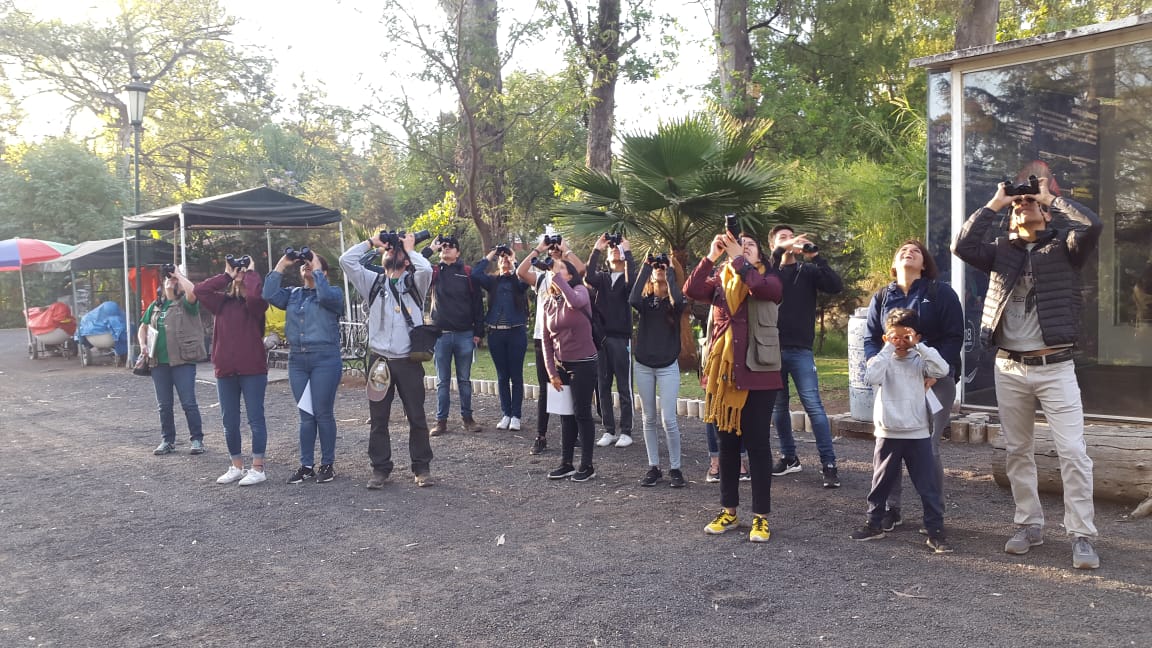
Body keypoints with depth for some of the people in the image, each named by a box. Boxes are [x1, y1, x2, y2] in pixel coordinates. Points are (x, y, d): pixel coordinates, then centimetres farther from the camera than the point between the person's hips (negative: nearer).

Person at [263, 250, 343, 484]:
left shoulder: (333, 292, 2)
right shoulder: (292, 294, 16)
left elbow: (325, 296, -21)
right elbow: (269, 295, 0)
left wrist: (317, 268, -10)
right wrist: (281, 265, 2)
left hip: (325, 359, -5)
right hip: (297, 360, 5)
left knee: (324, 413, 0)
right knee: (305, 415, 9)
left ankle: (327, 464, 10)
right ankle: (306, 465, 15)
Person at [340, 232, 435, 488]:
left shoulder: (415, 282, 5)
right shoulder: (373, 282, 12)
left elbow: (426, 268, -17)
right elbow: (346, 260, 3)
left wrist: (409, 248, -1)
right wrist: (371, 242, 9)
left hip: (409, 361, -2)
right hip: (379, 360, 2)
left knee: (417, 417, 4)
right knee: (378, 419, 6)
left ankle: (422, 467, 16)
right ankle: (380, 468, 17)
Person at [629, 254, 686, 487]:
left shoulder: (673, 302, -1)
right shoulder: (645, 301, 4)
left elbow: (678, 300, -26)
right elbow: (632, 300, -19)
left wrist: (669, 270, -15)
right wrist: (645, 267, -14)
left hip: (668, 366, -3)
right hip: (644, 365, 3)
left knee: (668, 420, -8)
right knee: (649, 419, 8)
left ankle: (675, 468, 6)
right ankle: (653, 467, 17)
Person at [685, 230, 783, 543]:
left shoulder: (769, 278, 2)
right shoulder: (720, 280, 10)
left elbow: (762, 288, -22)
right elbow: (691, 291, -9)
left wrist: (737, 257, -16)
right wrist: (711, 256, -14)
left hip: (758, 373, -3)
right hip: (723, 372, 3)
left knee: (758, 444, 1)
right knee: (727, 443, 11)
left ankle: (761, 516, 9)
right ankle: (728, 511, 22)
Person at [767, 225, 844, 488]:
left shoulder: (807, 271, 6)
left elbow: (836, 286, -8)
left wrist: (815, 257, -14)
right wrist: (780, 253, -21)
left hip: (800, 350, -2)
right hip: (772, 349, 2)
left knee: (813, 405, -7)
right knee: (778, 407, 11)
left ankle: (828, 464, -3)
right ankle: (789, 457, 25)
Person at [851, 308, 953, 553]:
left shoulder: (920, 360, 1)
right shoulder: (882, 360, -1)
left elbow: (943, 370, -17)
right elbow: (871, 377, -22)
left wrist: (918, 345, -17)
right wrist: (888, 349, -19)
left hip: (918, 433, 0)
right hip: (887, 433, 0)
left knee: (928, 485, 2)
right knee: (881, 482, 13)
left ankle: (936, 531, 9)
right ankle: (874, 524, 27)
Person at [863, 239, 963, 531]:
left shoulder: (941, 293, 4)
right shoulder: (881, 297, 13)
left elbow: (954, 337, -1)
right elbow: (870, 338, 11)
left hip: (934, 382, -3)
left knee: (927, 449, -6)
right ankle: (889, 508, 11)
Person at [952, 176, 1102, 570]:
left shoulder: (1063, 248, 2)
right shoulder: (1001, 251, 9)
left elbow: (1093, 225, -17)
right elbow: (962, 247, -8)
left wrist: (1051, 197, -3)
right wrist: (994, 203, -1)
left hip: (1055, 368, -3)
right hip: (1009, 369, 3)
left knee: (1072, 452, -5)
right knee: (1017, 451, 10)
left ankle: (1082, 536, 2)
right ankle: (1029, 525, 21)